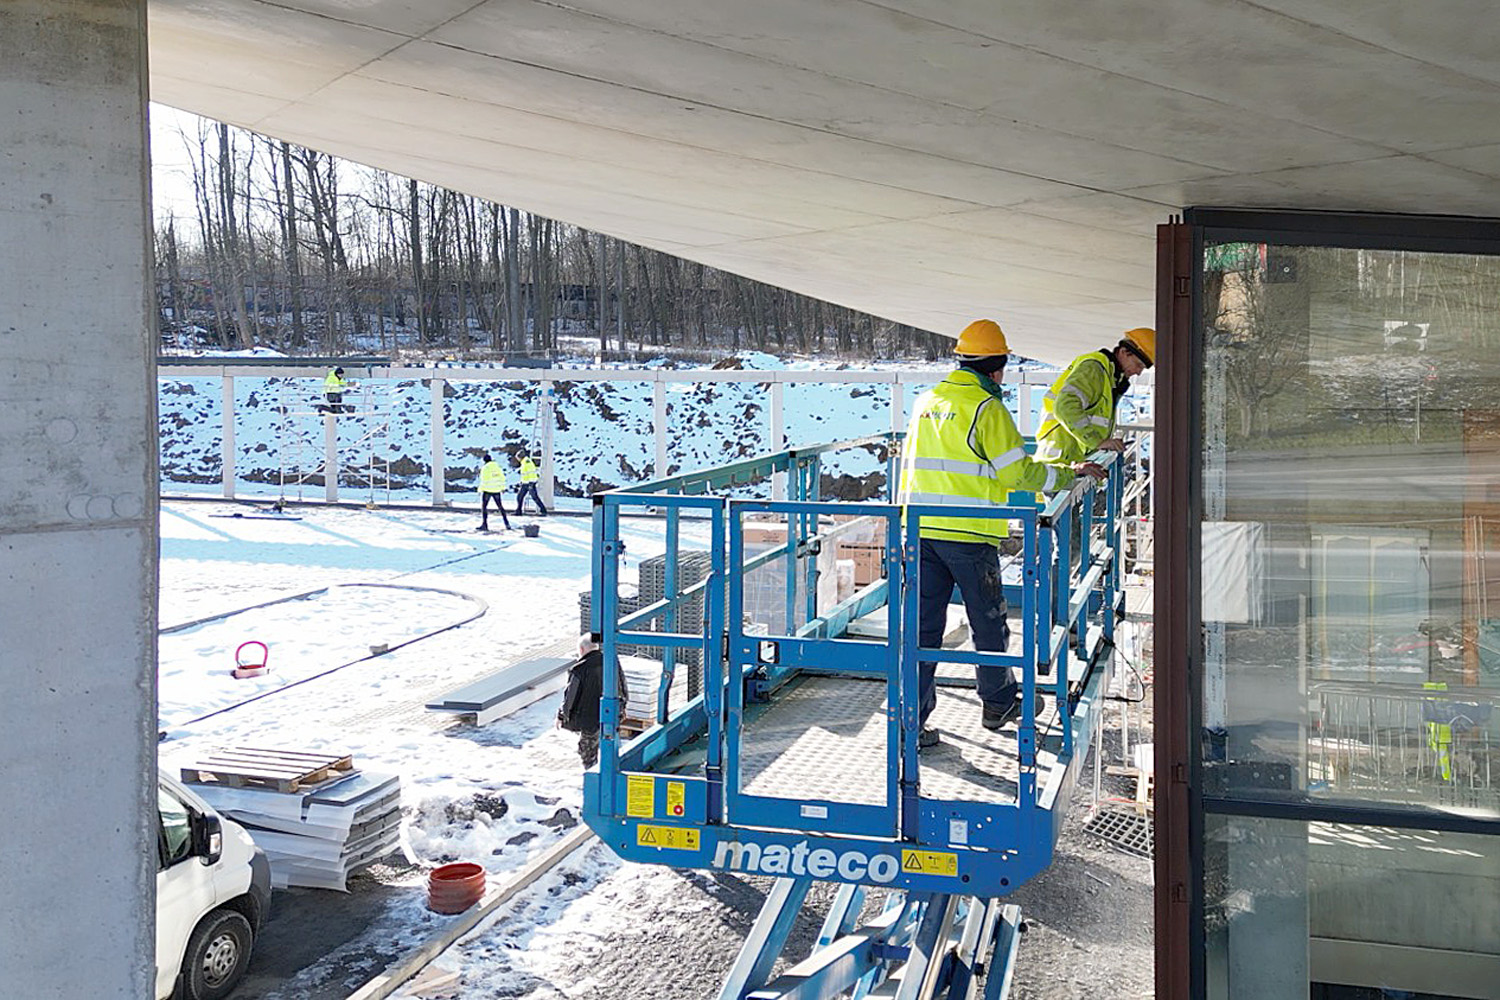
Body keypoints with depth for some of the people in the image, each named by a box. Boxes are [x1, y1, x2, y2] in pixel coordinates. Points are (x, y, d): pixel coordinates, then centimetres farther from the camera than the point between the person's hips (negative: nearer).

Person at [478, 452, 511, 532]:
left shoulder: (484, 468, -11)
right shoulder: (497, 466, 4)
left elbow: (483, 481, -14)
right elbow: (502, 477, 9)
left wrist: (480, 490, -7)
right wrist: (503, 487, 18)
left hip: (487, 490, -5)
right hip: (497, 490, 5)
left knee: (483, 506, 4)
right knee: (500, 507, 14)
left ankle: (484, 524, -4)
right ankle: (507, 524, 12)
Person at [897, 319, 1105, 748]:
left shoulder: (926, 402, 11)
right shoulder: (987, 407, -9)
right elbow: (1018, 473, -10)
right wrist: (1070, 474, 2)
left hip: (921, 530, 6)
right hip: (969, 535, -6)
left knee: (922, 626, 6)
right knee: (988, 622, 13)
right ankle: (998, 704, 29)